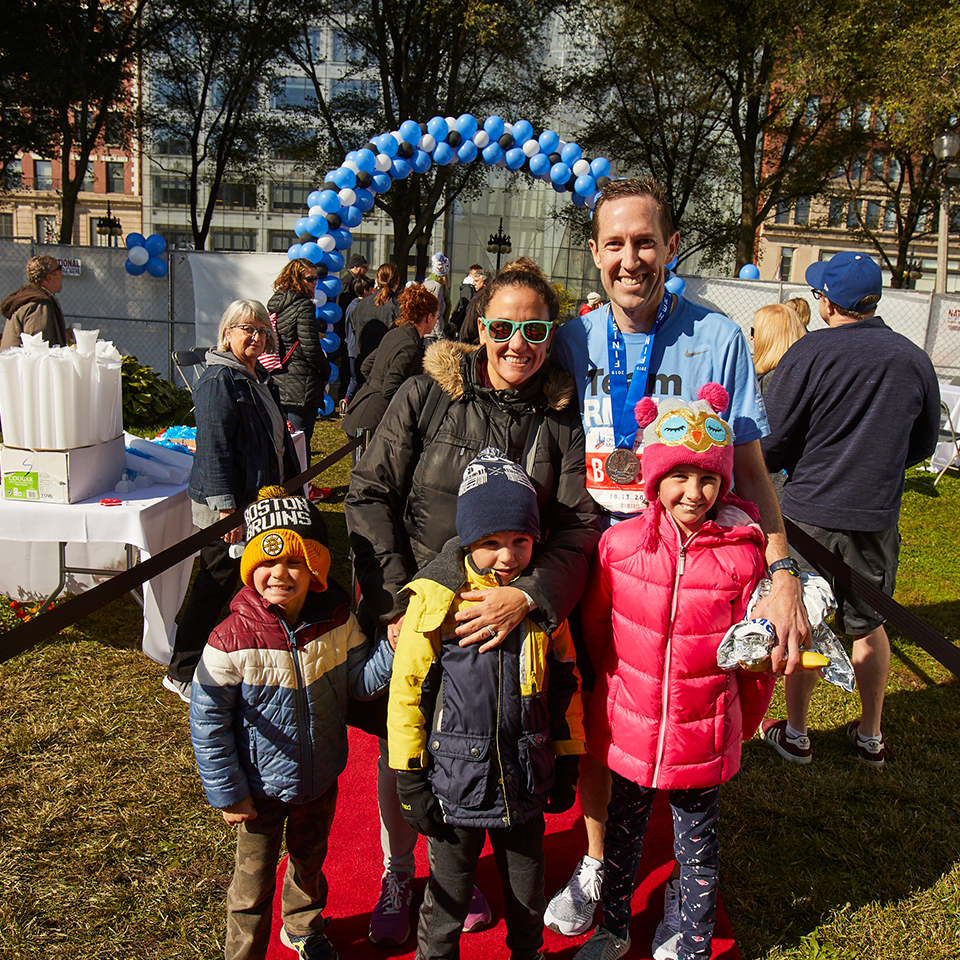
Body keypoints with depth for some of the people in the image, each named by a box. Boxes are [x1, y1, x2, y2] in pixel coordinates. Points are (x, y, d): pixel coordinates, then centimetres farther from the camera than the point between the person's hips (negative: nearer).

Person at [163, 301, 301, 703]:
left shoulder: (261, 380, 14)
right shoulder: (219, 380, -15)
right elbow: (214, 447, -21)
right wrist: (227, 510, -24)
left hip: (261, 500, 9)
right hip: (226, 506, -9)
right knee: (214, 587, 0)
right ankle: (181, 674, 14)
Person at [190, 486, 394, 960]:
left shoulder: (336, 620, -14)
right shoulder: (233, 640, -25)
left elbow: (358, 680, -5)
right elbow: (208, 721, -16)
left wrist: (392, 648, -23)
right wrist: (226, 793, -12)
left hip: (321, 778, 4)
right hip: (262, 787, -4)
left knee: (310, 860, 27)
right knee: (255, 878, 13)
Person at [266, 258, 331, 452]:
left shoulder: (273, 305, 12)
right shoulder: (303, 306, -13)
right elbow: (311, 349, -17)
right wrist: (326, 371, -1)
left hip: (276, 384, 8)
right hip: (300, 386, -8)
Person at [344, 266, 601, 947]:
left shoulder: (564, 420, -3)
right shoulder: (425, 396, -7)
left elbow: (578, 528, -8)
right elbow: (370, 494, -8)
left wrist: (528, 595, -26)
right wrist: (397, 602, -17)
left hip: (509, 616, 1)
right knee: (400, 750, 11)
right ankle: (397, 876, 39)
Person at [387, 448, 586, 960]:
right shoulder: (436, 602, -15)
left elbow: (565, 687, 8)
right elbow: (407, 691, -9)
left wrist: (567, 763, 11)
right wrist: (410, 782, -6)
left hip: (527, 784, 3)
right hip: (455, 784, -3)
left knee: (528, 893, 23)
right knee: (448, 896, 15)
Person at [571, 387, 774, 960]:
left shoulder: (741, 554, -15)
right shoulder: (619, 543, -11)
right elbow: (594, 628, 5)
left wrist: (743, 723, 6)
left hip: (703, 736, -1)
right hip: (629, 731, 2)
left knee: (698, 848, 18)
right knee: (622, 835, 22)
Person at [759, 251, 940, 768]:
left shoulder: (809, 352, -13)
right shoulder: (914, 360, -1)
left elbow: (770, 441, -11)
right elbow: (922, 445, 11)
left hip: (810, 511, -3)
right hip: (878, 516, 4)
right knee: (869, 624, 18)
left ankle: (795, 734, 23)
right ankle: (871, 736, 31)